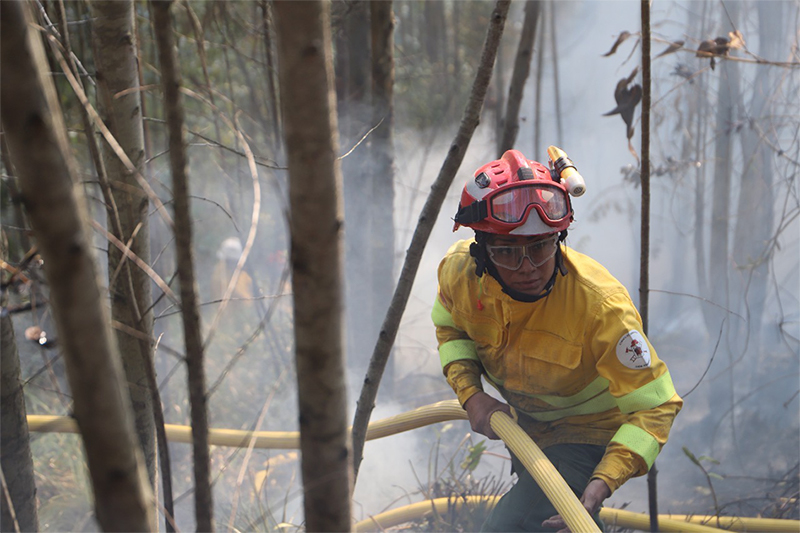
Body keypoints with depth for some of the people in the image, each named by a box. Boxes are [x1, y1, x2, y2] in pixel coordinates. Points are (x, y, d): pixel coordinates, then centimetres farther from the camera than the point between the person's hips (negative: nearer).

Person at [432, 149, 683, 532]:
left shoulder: (601, 305, -38)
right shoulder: (459, 270, -23)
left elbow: (654, 405, -33)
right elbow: (450, 328, 1)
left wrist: (599, 488, -44)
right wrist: (470, 395, -17)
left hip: (586, 436, -6)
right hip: (523, 425, 6)